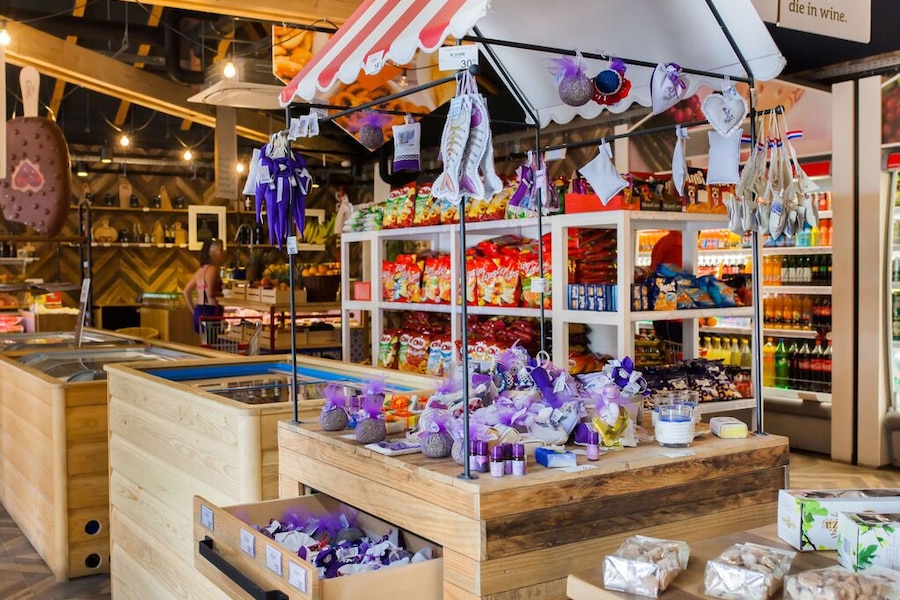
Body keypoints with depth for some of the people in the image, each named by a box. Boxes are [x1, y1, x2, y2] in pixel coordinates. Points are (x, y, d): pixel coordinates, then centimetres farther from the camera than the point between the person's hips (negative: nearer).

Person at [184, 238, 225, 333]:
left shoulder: (200, 270, 15)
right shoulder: (212, 269, -11)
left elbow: (186, 291, 18)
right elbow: (210, 293, -25)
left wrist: (194, 311, 20)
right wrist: (222, 294, -7)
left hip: (200, 311, 9)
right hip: (210, 311, -9)